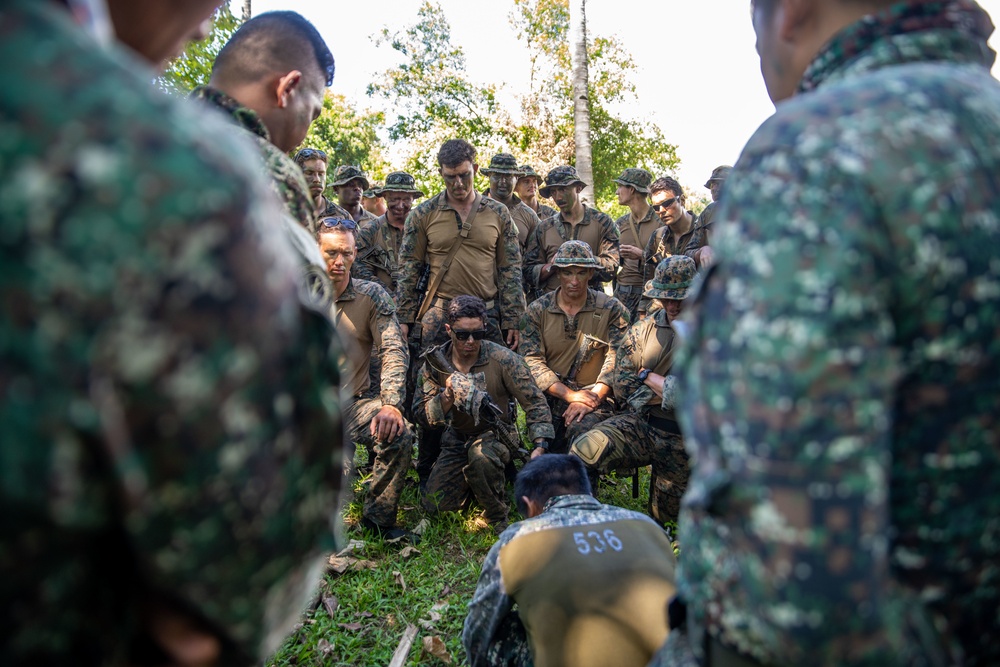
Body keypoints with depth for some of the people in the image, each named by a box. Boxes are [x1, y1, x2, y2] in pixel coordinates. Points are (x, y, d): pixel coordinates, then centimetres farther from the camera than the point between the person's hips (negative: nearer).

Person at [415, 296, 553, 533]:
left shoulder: (504, 360, -19)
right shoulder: (435, 363, -10)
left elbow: (535, 403, -14)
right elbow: (423, 413, -11)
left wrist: (540, 447, -24)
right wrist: (448, 395, -31)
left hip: (496, 434, -4)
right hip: (457, 438, 4)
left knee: (480, 454, -39)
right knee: (435, 505, -4)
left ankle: (499, 519, -14)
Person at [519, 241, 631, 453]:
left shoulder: (612, 309, 4)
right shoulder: (537, 311, 7)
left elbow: (616, 360, -5)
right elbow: (532, 361, -3)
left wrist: (591, 398, -18)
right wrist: (571, 395, -14)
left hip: (597, 400, -1)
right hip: (548, 400, 1)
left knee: (582, 431, -32)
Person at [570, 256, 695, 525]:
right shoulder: (644, 328, 4)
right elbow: (622, 382, 0)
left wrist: (647, 376, -8)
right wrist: (668, 390, -12)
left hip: (684, 440, -2)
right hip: (640, 424, 2)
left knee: (665, 515, 9)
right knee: (584, 450, -25)